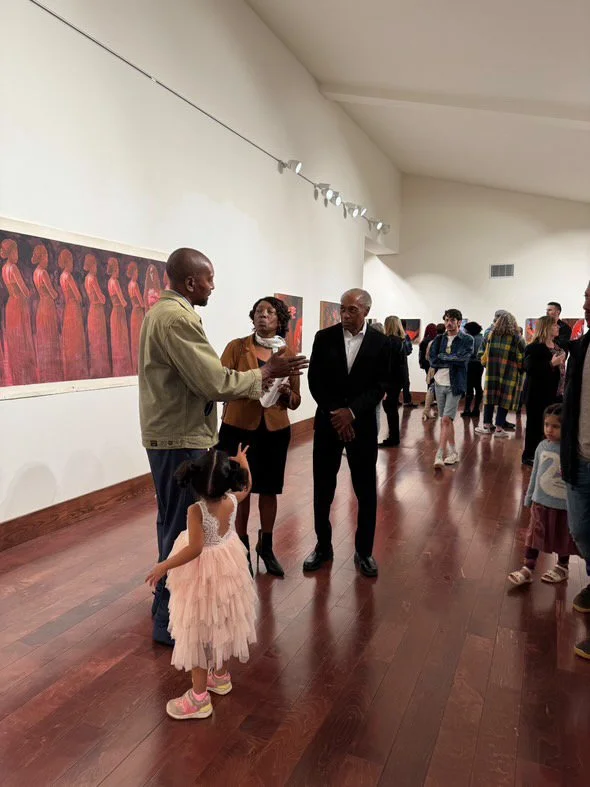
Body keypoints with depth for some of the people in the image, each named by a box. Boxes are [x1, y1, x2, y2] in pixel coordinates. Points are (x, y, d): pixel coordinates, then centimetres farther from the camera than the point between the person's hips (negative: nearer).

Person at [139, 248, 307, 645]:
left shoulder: (161, 310, 13)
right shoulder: (178, 318, -20)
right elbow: (215, 382, -23)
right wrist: (267, 372, -12)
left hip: (168, 434, 11)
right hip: (182, 438, -11)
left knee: (174, 523, 22)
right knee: (184, 529, 1)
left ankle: (167, 601, 39)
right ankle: (172, 621, 16)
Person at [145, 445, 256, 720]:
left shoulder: (196, 511, -28)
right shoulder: (232, 500, -11)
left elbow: (194, 549, -28)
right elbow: (247, 486, 11)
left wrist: (163, 567, -19)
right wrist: (242, 461, 24)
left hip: (202, 573, -6)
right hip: (228, 566, 6)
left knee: (197, 633, 9)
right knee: (222, 624, 24)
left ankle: (199, 698, 20)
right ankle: (221, 676, 43)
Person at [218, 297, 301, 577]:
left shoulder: (288, 353, 4)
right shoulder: (237, 347, -3)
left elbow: (296, 401, 6)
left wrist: (287, 393, -17)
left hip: (275, 430, 2)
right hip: (239, 428, -2)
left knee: (269, 490, 11)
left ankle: (266, 547, 31)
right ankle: (242, 547, 26)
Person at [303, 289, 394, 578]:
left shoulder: (380, 342, -1)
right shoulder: (324, 337, 0)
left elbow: (379, 386, -4)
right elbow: (315, 380, -2)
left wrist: (351, 412, -15)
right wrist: (336, 414, -10)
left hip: (362, 422, 0)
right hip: (328, 420, 1)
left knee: (366, 490, 6)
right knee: (323, 488, 7)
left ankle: (364, 551, 23)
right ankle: (323, 546, 25)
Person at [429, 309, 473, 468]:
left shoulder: (467, 340, -2)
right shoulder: (439, 339, 9)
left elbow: (462, 359, -17)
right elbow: (432, 360, -2)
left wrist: (442, 357, -8)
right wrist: (451, 361, -10)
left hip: (455, 384, -5)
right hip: (439, 383, 5)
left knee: (446, 419, -12)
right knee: (446, 420, 11)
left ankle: (439, 455, -11)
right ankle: (453, 452, 23)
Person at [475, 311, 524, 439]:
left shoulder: (490, 335, 1)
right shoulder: (517, 339, -7)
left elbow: (482, 354, 5)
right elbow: (521, 360, -7)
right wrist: (520, 371, 8)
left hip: (491, 373, 3)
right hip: (509, 375, -3)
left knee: (489, 399, 10)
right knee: (504, 401, 4)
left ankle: (487, 426, 16)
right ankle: (499, 428, 8)